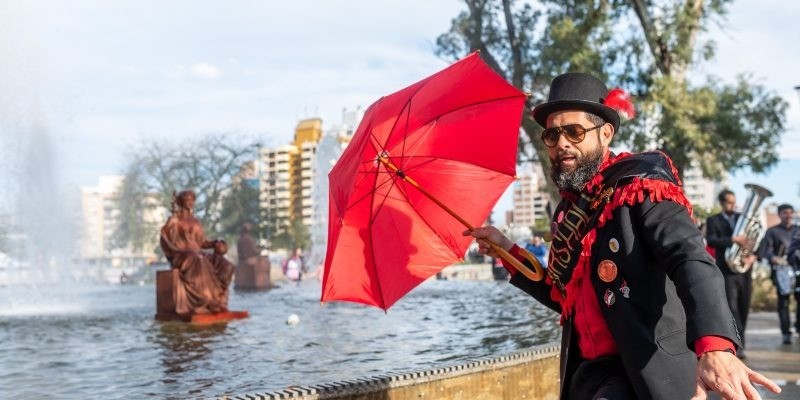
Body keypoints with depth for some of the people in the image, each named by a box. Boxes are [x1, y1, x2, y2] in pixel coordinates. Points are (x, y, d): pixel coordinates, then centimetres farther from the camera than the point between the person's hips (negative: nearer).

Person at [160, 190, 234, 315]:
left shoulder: (195, 221, 21)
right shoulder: (174, 221, 2)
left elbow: (201, 242, 17)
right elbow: (171, 243, -7)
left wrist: (215, 243, 0)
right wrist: (187, 250, -20)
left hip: (197, 254, 7)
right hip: (180, 256, -6)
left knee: (224, 265, -18)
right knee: (200, 265, -40)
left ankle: (218, 300, -24)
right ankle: (204, 303, -39)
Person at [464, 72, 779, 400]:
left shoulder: (640, 186, -8)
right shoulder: (568, 212, 13)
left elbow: (692, 261, -25)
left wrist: (715, 346, -42)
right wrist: (509, 252, 15)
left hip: (650, 371, -7)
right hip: (587, 372, 7)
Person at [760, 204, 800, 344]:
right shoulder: (773, 231, 7)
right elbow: (765, 251, -2)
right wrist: (774, 258, -21)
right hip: (781, 270, -3)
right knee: (783, 301, -2)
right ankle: (786, 333, 1)